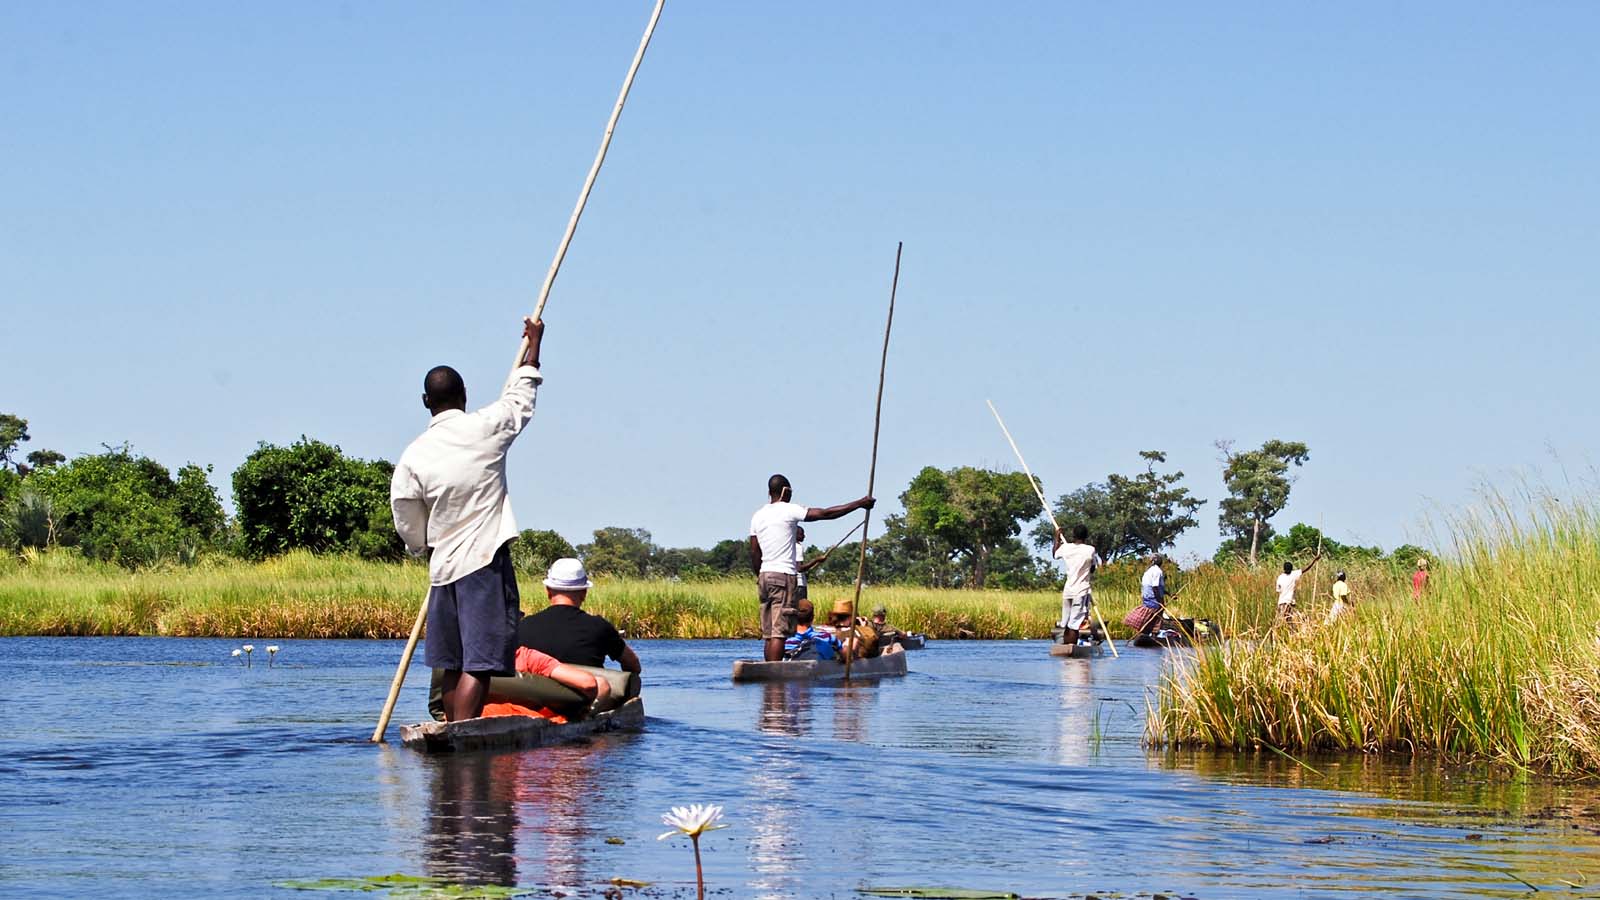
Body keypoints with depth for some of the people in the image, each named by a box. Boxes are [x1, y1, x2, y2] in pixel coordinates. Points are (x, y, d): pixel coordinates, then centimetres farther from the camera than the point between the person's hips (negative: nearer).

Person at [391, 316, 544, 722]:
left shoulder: (412, 456, 2)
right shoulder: (484, 428, -5)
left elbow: (409, 527, 8)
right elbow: (520, 398, 15)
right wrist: (533, 346, 29)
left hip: (443, 566, 5)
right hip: (486, 560, -4)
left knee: (453, 663, 14)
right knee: (480, 661, -10)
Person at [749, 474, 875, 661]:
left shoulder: (757, 516, 13)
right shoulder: (788, 510, -6)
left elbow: (754, 554, 14)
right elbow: (825, 513, -9)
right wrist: (859, 504, -4)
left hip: (764, 576, 7)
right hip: (783, 576, -7)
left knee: (769, 634, 7)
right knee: (779, 632, -10)